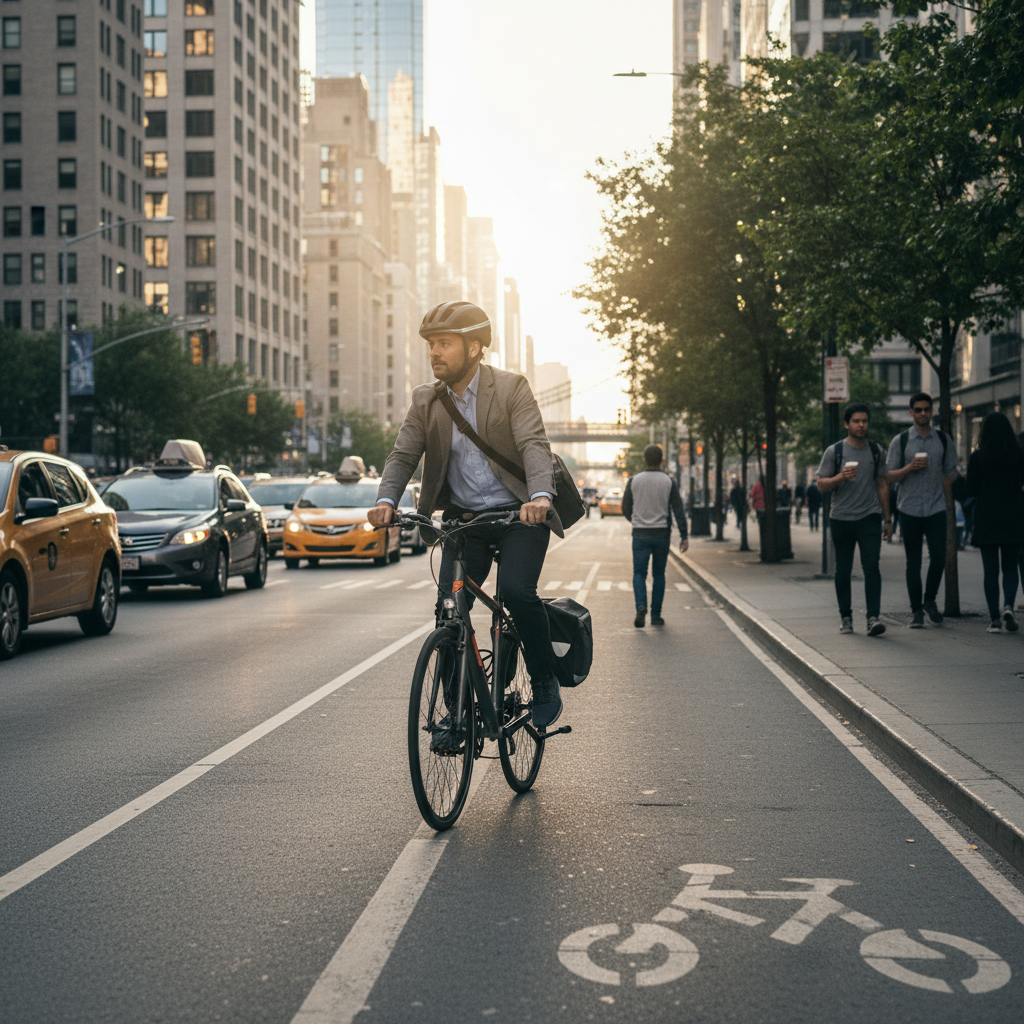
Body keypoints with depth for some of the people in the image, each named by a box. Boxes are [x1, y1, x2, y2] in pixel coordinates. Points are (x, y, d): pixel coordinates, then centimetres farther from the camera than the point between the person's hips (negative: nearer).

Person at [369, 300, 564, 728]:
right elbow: (403, 455, -1)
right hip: (464, 519, 4)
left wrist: (540, 496, -38)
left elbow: (534, 444, -19)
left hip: (519, 515, -4)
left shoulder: (512, 388, -7)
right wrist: (386, 500, -21)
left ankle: (545, 684, -3)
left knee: (516, 591, -24)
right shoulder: (426, 401, 5)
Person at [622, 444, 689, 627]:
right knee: (658, 574, 11)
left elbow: (626, 508, 6)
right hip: (662, 533, 0)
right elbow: (678, 510, -6)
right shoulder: (668, 482, -3)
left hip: (640, 534, 0)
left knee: (639, 573, 3)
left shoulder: (634, 481, -1)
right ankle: (656, 615, 12)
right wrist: (684, 536, -4)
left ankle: (641, 606, -21)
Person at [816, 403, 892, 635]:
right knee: (843, 571, 6)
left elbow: (881, 485, 16)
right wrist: (841, 477, -19)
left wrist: (887, 518, 14)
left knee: (871, 566, -12)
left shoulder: (875, 450, 10)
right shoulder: (834, 451, 1)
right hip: (842, 518, -1)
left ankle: (873, 618, -16)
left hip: (870, 517, 1)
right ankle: (845, 616, 20)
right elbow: (821, 485, 0)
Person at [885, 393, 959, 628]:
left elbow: (949, 475, 12)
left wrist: (949, 507, 10)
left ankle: (930, 600, 17)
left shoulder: (944, 440, 9)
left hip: (936, 509, 1)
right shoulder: (900, 441, 4)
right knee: (913, 562, 3)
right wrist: (910, 467, -14)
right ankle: (916, 610, 12)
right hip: (909, 509, -1)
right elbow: (889, 476, 3)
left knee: (939, 558, -7)